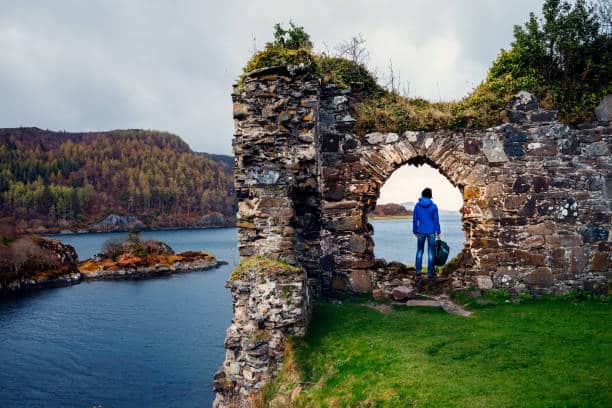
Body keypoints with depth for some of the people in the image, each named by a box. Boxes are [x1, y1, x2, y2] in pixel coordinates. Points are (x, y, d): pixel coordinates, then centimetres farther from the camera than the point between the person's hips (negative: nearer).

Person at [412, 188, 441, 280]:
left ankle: (418, 271, 10)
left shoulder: (417, 206, -2)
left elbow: (415, 219, 1)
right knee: (431, 252, 5)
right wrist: (438, 232, 3)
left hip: (421, 232, 2)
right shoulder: (433, 206, -6)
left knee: (419, 251, 14)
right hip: (431, 232, -1)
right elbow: (436, 220, -5)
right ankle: (430, 273, 7)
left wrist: (415, 231, 10)